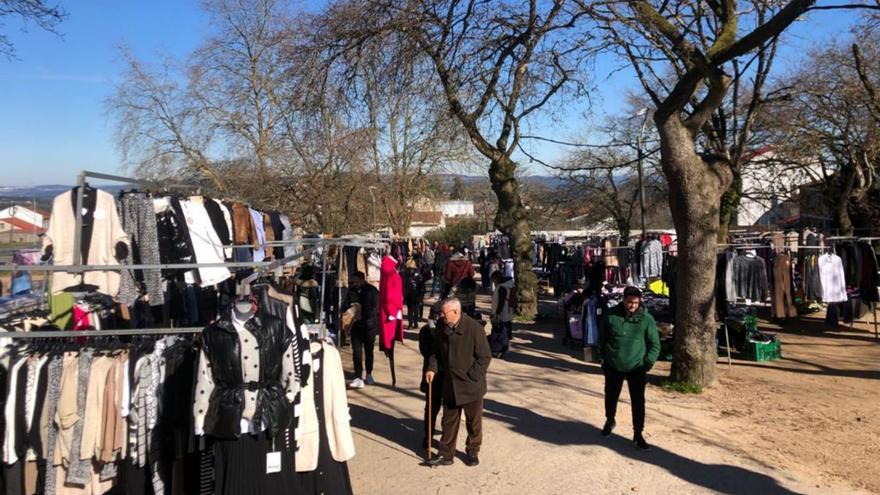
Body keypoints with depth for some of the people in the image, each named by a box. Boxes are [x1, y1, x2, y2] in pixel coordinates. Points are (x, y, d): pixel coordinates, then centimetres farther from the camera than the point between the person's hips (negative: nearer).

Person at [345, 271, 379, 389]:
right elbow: (347, 306, 11)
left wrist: (363, 316, -22)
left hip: (369, 325, -2)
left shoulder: (372, 290, -7)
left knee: (368, 350, 12)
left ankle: (369, 374, 29)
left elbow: (375, 308, -11)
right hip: (355, 325, 2)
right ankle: (358, 378, -6)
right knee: (356, 351, -6)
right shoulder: (351, 290, 4)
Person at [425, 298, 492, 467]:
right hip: (450, 385, 4)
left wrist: (471, 377, -15)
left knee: (473, 421, 14)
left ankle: (473, 452, 32)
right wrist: (432, 368, -6)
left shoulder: (474, 328, -21)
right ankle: (445, 454, 24)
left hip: (471, 385, -4)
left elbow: (485, 357, -15)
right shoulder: (442, 326, -5)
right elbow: (436, 350, 9)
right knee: (449, 421, 13)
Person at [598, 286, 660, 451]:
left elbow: (655, 345, -2)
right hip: (613, 367, 2)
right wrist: (603, 357, 4)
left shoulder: (646, 319, -9)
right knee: (611, 397, 18)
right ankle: (610, 421, 45)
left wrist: (647, 363, -8)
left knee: (638, 402, -2)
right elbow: (602, 338, 5)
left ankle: (638, 435, 10)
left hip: (636, 368, -2)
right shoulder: (611, 315, -7)